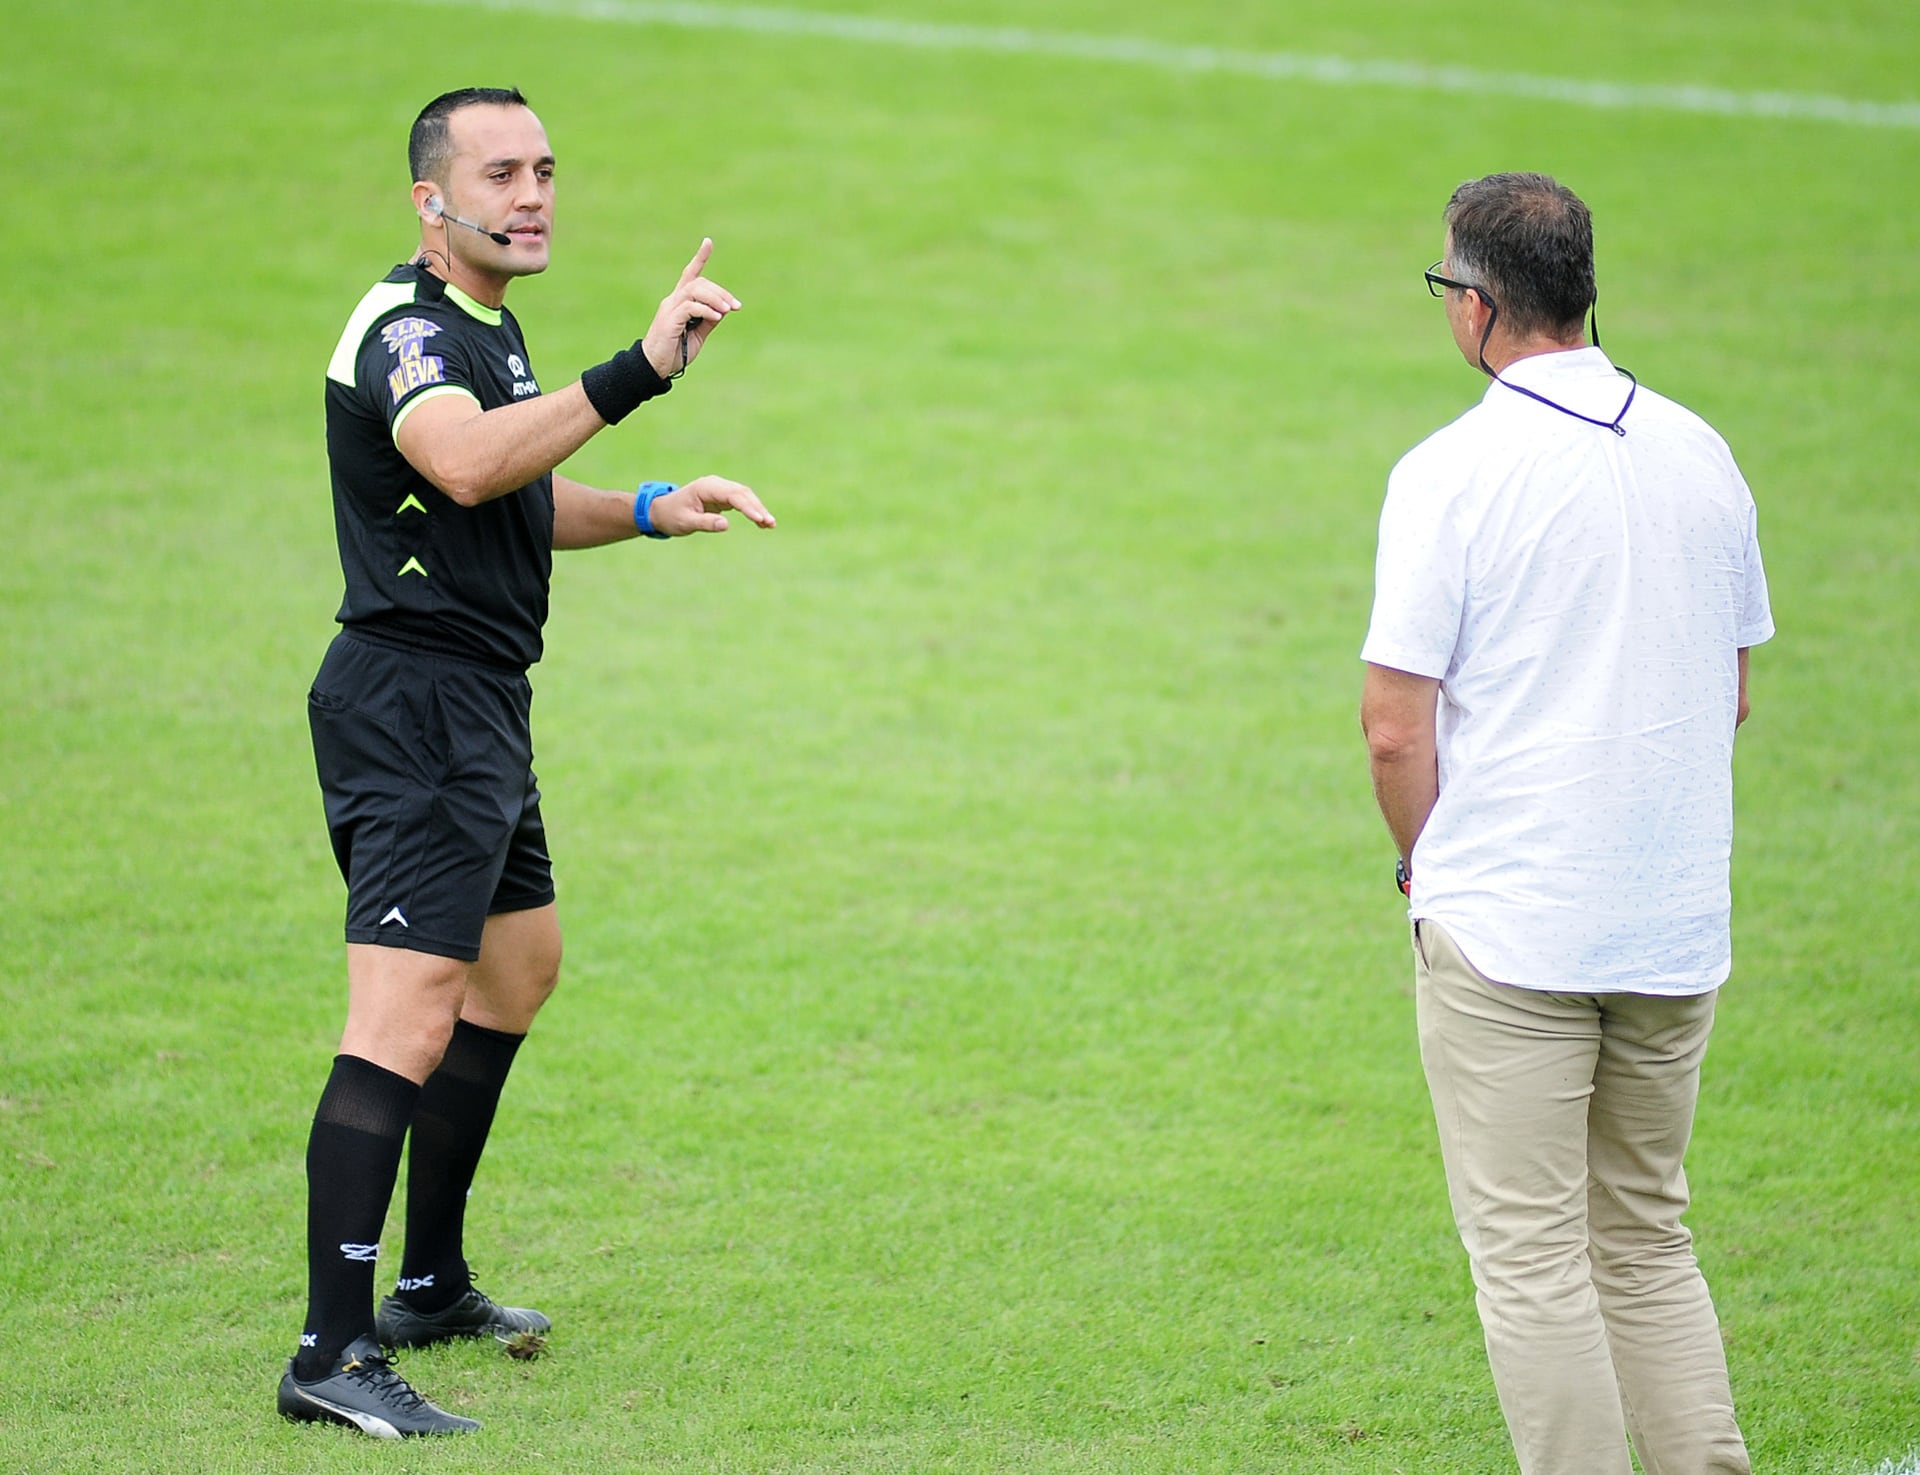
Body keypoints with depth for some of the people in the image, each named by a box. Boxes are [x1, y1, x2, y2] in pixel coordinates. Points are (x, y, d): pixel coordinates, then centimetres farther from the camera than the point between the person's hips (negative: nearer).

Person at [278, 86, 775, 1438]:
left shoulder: (484, 327, 17)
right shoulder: (406, 328, -16)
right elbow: (463, 464, -38)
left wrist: (650, 509, 17)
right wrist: (638, 373, -44)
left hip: (479, 712, 11)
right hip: (415, 705, -11)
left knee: (520, 967, 24)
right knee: (407, 1023, -18)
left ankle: (431, 1287, 36)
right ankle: (333, 1356, -21)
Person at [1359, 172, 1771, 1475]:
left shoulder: (1453, 474, -11)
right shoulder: (1698, 453, 6)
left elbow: (1396, 730, -12)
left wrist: (1433, 866, 5)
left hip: (1508, 929, -6)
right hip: (1679, 926, 6)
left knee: (1531, 1253, -1)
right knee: (1644, 1236, 17)